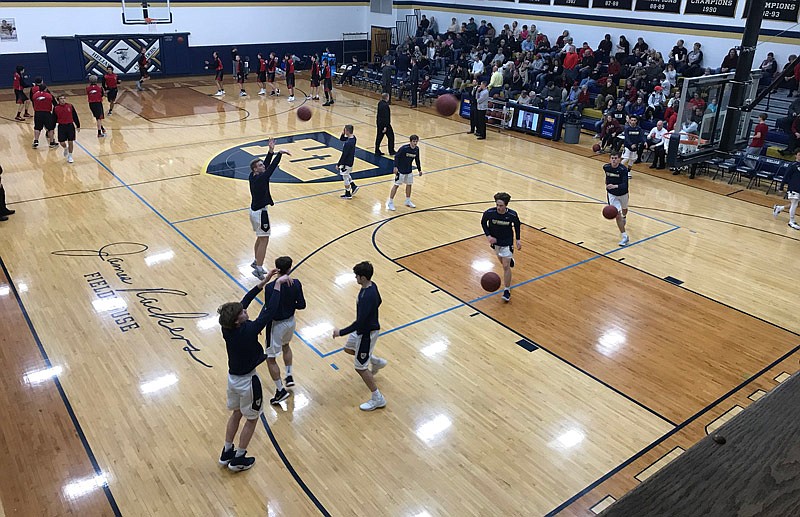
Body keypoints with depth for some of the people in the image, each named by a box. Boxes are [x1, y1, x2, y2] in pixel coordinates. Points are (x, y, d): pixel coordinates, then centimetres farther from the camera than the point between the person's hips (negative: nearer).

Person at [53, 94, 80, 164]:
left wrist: (78, 126, 6)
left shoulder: (70, 106, -1)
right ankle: (66, 148, 36)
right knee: (62, 143, 0)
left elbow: (75, 116, 5)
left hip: (70, 125, 0)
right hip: (61, 126, 0)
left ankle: (70, 156, 15)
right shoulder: (56, 108, -1)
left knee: (70, 142, 1)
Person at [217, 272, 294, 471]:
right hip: (247, 381, -7)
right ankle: (238, 460, 27)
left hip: (232, 378, 7)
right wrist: (277, 285, -24)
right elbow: (270, 311, -31)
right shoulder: (248, 331, -32)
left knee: (236, 414, 27)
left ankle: (226, 453, 40)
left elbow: (243, 302, -1)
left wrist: (262, 283, -1)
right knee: (252, 419, 15)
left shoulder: (226, 327, -13)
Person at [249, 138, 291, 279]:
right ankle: (258, 269, -1)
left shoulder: (253, 177, 1)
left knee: (260, 238, 22)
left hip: (254, 210, 10)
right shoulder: (259, 179, -23)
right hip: (260, 212, -10)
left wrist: (271, 151, -3)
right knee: (264, 240, -2)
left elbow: (267, 165, 4)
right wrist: (280, 153, -25)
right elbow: (271, 167, -28)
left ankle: (256, 262, 35)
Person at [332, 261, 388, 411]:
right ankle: (376, 361, 42)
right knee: (348, 348, 30)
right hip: (364, 328, 10)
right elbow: (378, 301, 12)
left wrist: (341, 332, -23)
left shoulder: (366, 297, -35)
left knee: (360, 367, 3)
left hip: (366, 333, -10)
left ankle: (378, 399, 15)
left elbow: (359, 322, -33)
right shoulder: (372, 286, -6)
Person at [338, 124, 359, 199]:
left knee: (345, 177, 7)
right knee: (347, 175, 29)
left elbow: (344, 155, -25)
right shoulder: (353, 138, -2)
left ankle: (348, 194, 18)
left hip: (346, 162, -9)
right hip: (351, 161, 9)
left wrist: (338, 164, -17)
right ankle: (354, 186, 28)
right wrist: (342, 134, -9)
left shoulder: (348, 143, -30)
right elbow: (341, 139, 12)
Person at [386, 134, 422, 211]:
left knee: (409, 184, 14)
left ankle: (408, 201, 31)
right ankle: (390, 202, 4)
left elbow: (417, 160, 10)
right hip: (400, 170, -6)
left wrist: (419, 169, 13)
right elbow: (396, 156, -16)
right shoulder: (404, 148, -22)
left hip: (409, 170, 7)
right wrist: (395, 167, -24)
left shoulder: (416, 149, -3)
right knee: (396, 185, -3)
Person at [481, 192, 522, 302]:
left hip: (507, 243, -3)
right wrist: (488, 235, -14)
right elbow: (483, 222, -3)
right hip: (495, 240, 3)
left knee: (506, 266, -6)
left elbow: (517, 225, -2)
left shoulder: (512, 215, -25)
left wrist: (518, 239, 0)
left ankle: (507, 290, 5)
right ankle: (510, 260, 61)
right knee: (502, 261, 23)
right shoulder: (489, 213, -25)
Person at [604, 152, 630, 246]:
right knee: (617, 214, -11)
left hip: (623, 193, -1)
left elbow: (625, 185, -38)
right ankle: (625, 237, -6)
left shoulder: (623, 169, -29)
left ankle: (624, 217, 66)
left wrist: (615, 186, -55)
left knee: (624, 209, 28)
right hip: (612, 194, 1)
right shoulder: (606, 167, -16)